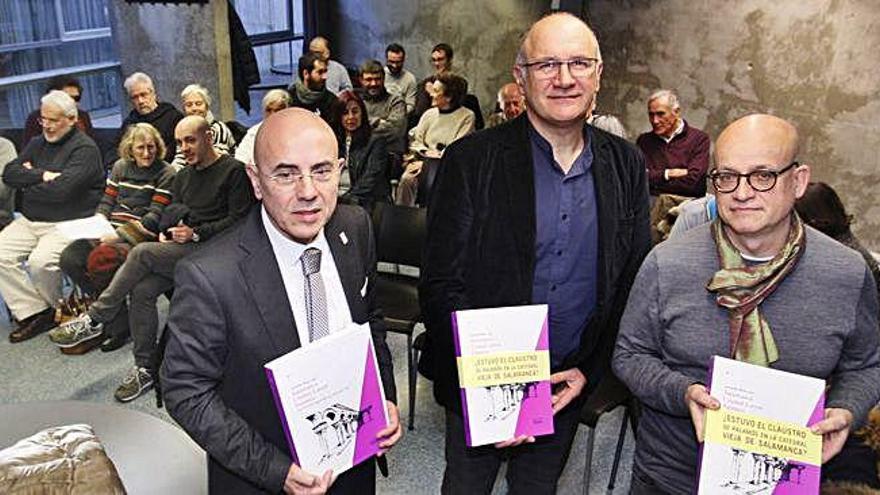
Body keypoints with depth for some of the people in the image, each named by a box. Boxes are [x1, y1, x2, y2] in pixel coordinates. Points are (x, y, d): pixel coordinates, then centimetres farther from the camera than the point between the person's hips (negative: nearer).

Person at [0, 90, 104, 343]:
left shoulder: (85, 149, -9)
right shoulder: (37, 144, 17)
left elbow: (62, 190, -21)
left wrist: (28, 186, -5)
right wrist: (42, 175, -11)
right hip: (29, 221, 8)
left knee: (40, 262, -29)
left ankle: (58, 309, 0)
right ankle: (33, 312, -5)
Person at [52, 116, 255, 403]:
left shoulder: (233, 170, -1)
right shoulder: (182, 177, 23)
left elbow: (239, 220, -9)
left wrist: (196, 233, -14)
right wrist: (165, 234, 2)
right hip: (179, 249, 7)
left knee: (142, 253, -26)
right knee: (142, 289, -19)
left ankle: (95, 319, -11)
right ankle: (145, 369, -9)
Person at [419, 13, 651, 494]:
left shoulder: (625, 165, -1)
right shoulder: (470, 161, -13)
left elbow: (633, 283, 3)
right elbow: (440, 287, -14)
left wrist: (587, 371, -6)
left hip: (572, 384, 3)